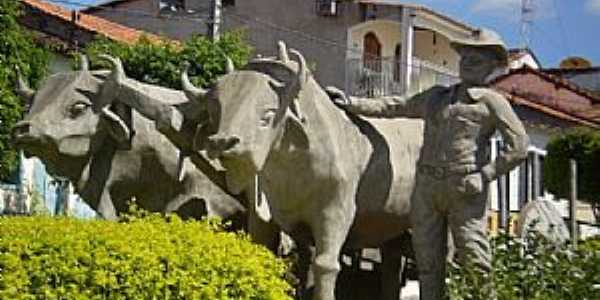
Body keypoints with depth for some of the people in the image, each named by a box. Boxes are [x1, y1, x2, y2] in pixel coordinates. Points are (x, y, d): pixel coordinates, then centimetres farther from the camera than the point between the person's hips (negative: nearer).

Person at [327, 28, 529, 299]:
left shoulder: (492, 102, 3)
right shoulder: (436, 97, 19)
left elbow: (518, 146, -5)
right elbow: (393, 107, 23)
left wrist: (484, 176, -11)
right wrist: (352, 103, 16)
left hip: (465, 190, -5)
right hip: (426, 186, 5)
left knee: (473, 262, -6)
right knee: (428, 261, 7)